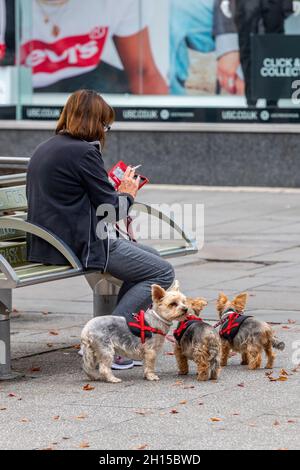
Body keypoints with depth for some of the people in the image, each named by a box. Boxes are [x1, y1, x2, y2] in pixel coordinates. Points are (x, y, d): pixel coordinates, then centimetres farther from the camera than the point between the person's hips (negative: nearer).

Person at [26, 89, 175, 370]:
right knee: (162, 272, -4)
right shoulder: (84, 152, -14)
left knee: (150, 256, 22)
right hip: (80, 247, -10)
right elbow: (113, 211, -12)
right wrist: (127, 194, 9)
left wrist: (113, 190, 18)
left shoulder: (44, 149, 14)